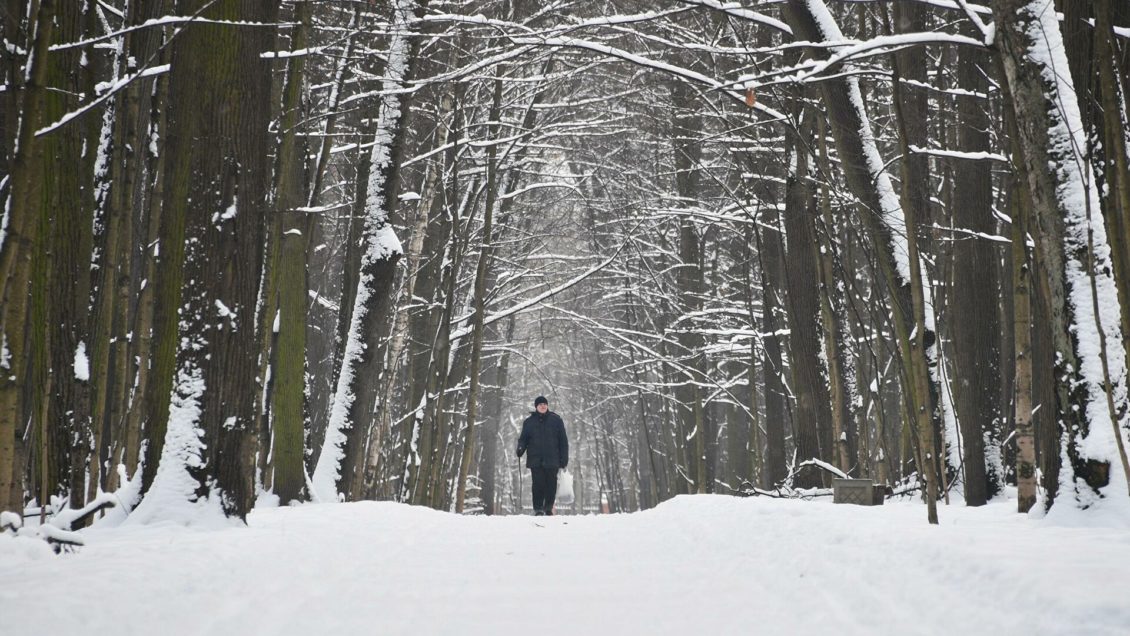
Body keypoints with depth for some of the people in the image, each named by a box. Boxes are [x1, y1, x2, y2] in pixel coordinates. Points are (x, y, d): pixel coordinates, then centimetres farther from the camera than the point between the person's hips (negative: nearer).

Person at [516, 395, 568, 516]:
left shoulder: (556, 420, 7)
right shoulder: (529, 422, 11)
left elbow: (563, 441, 7)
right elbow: (523, 438, 14)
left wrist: (564, 460, 1)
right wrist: (520, 448, -9)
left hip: (552, 460, 0)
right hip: (535, 460, 0)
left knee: (551, 484, 0)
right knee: (538, 484, -8)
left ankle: (548, 508, 13)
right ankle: (538, 509, -3)